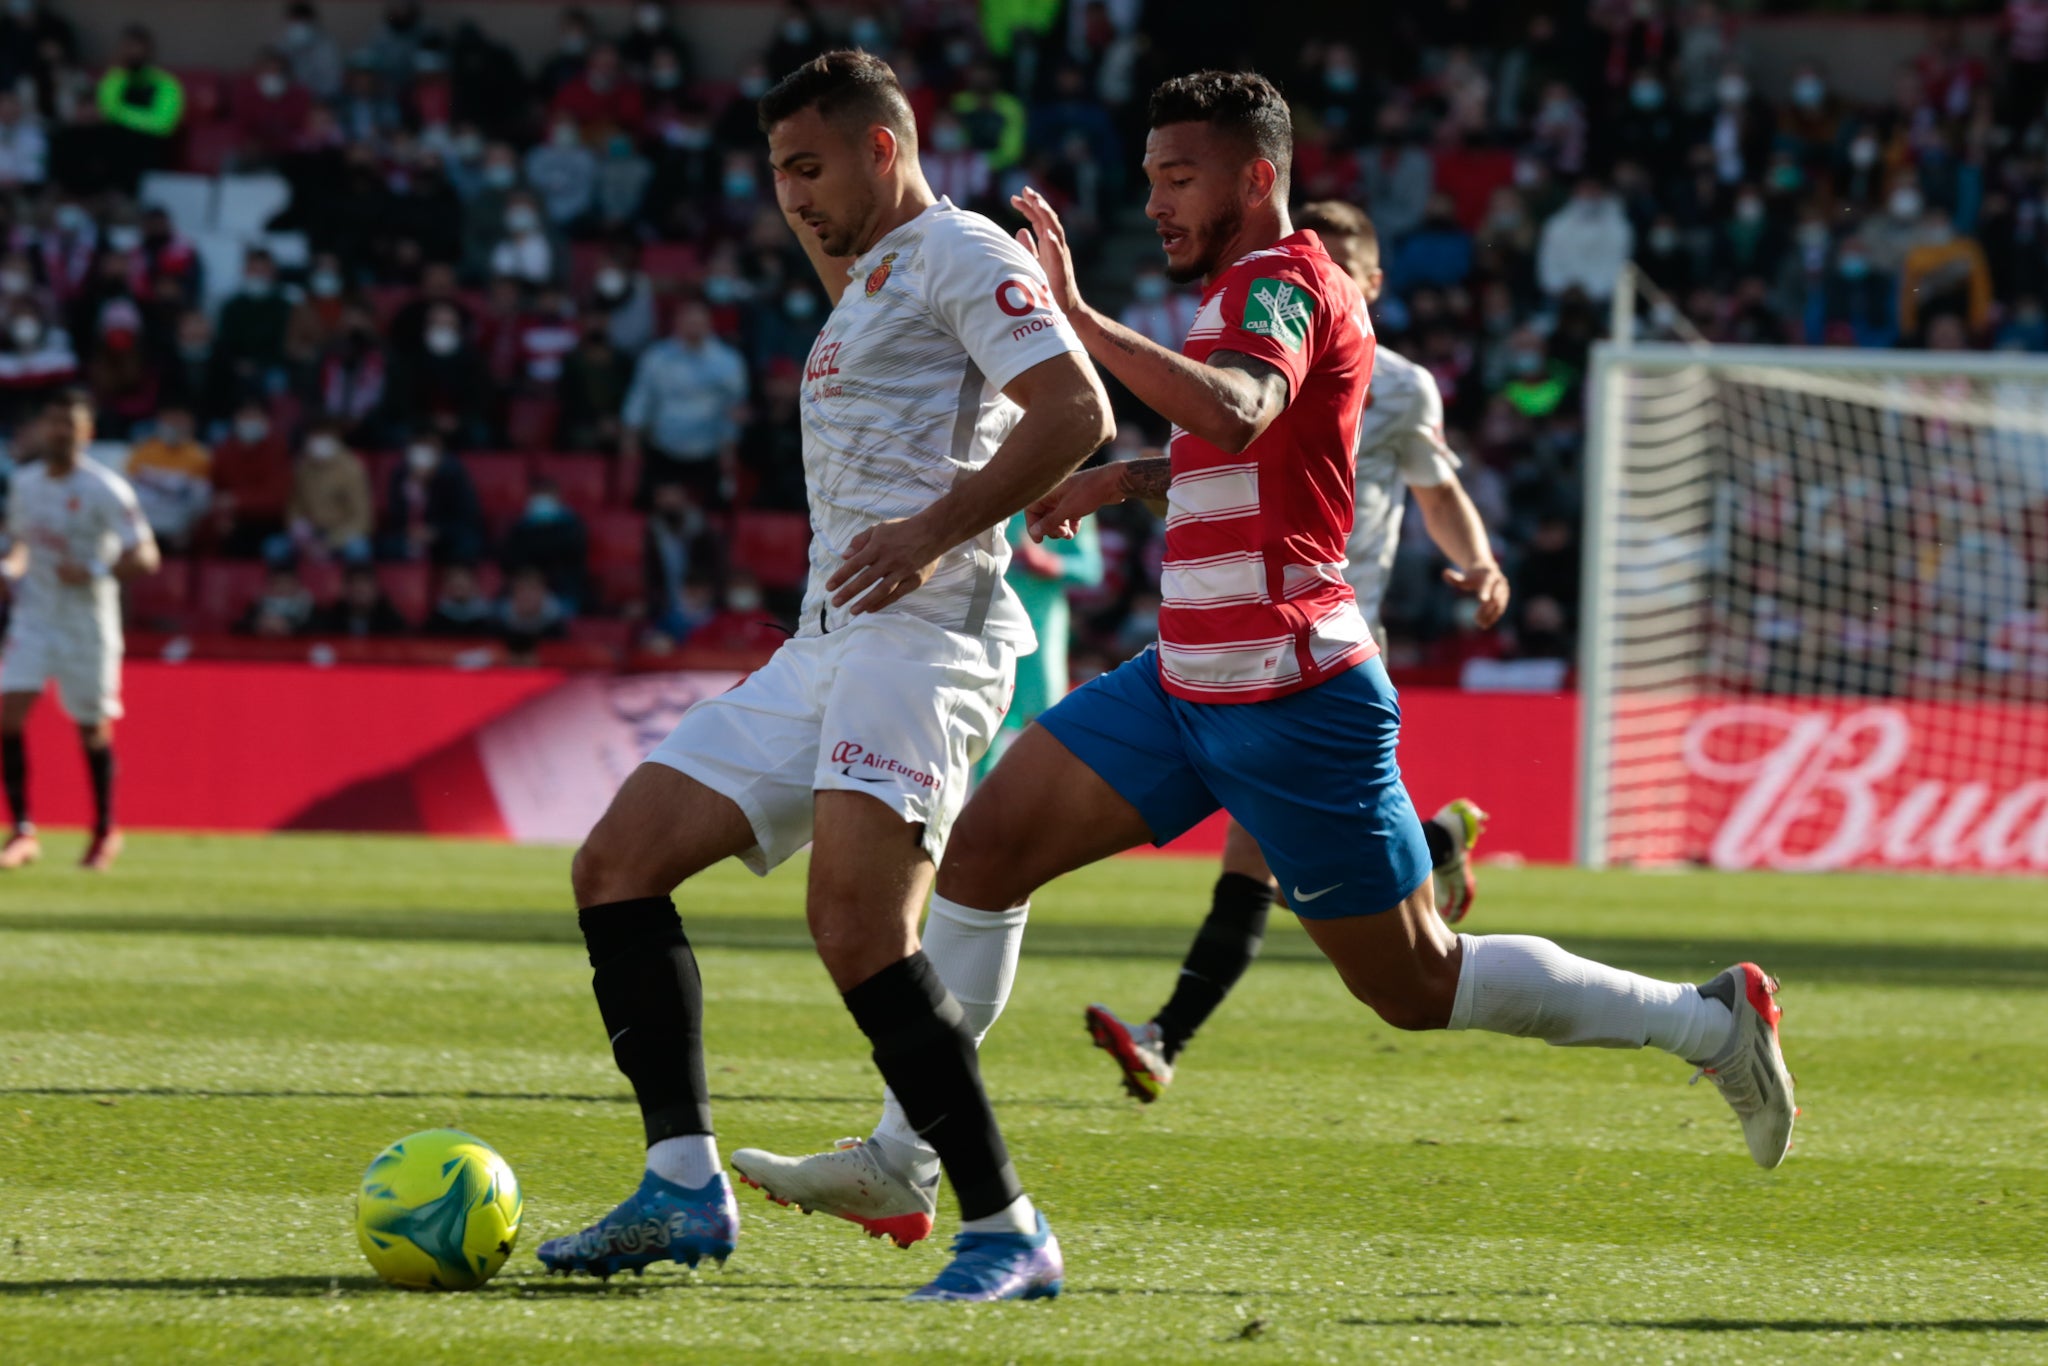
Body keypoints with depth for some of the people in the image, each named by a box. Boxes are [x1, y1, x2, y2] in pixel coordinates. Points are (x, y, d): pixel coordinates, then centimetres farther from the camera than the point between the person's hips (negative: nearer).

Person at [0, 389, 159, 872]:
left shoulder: (106, 490, -12)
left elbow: (145, 557, -15)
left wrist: (93, 572, -28)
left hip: (89, 623, -4)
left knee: (93, 731, 5)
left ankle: (105, 832, 26)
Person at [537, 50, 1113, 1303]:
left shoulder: (958, 250, -3)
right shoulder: (870, 284, 26)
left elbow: (1076, 413, -15)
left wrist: (935, 530, -23)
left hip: (922, 635, -10)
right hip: (824, 648, 10)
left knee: (858, 929, -25)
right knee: (617, 867, 3)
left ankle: (1006, 1232, -19)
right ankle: (686, 1187, -1)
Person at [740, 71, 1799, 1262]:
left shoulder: (1283, 283, -14)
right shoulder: (1252, 292, 16)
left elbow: (1233, 414, -37)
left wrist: (1078, 320, -39)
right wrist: (1128, 479, 21)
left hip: (1290, 698, -10)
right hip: (1189, 683, 10)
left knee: (1417, 984, -3)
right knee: (982, 848, 0)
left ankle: (1711, 1024, 12)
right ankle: (901, 1162, 2)